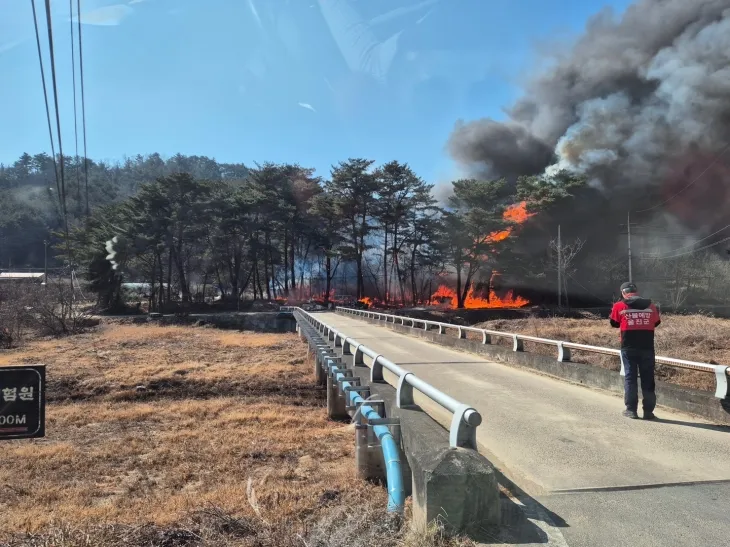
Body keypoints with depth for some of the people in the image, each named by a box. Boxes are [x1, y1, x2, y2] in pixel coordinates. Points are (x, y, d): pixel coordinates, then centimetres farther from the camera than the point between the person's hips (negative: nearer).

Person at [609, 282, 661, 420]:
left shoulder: (619, 306, -5)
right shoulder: (650, 306, 3)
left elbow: (614, 323, 7)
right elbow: (656, 323, 16)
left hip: (628, 348, -1)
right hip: (647, 348, 2)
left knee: (630, 377, 7)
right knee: (648, 379, 9)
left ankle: (631, 409, 6)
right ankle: (648, 411, 10)